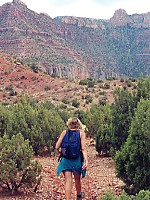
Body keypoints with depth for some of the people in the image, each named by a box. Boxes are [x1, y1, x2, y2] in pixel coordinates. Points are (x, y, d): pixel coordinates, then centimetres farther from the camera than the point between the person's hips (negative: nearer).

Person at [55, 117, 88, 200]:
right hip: (77, 159, 0)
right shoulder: (81, 133, -1)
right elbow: (83, 149, -12)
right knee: (77, 179, 21)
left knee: (68, 180, -2)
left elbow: (57, 147, 0)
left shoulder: (64, 132, 1)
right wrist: (86, 160, -17)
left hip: (66, 159, 0)